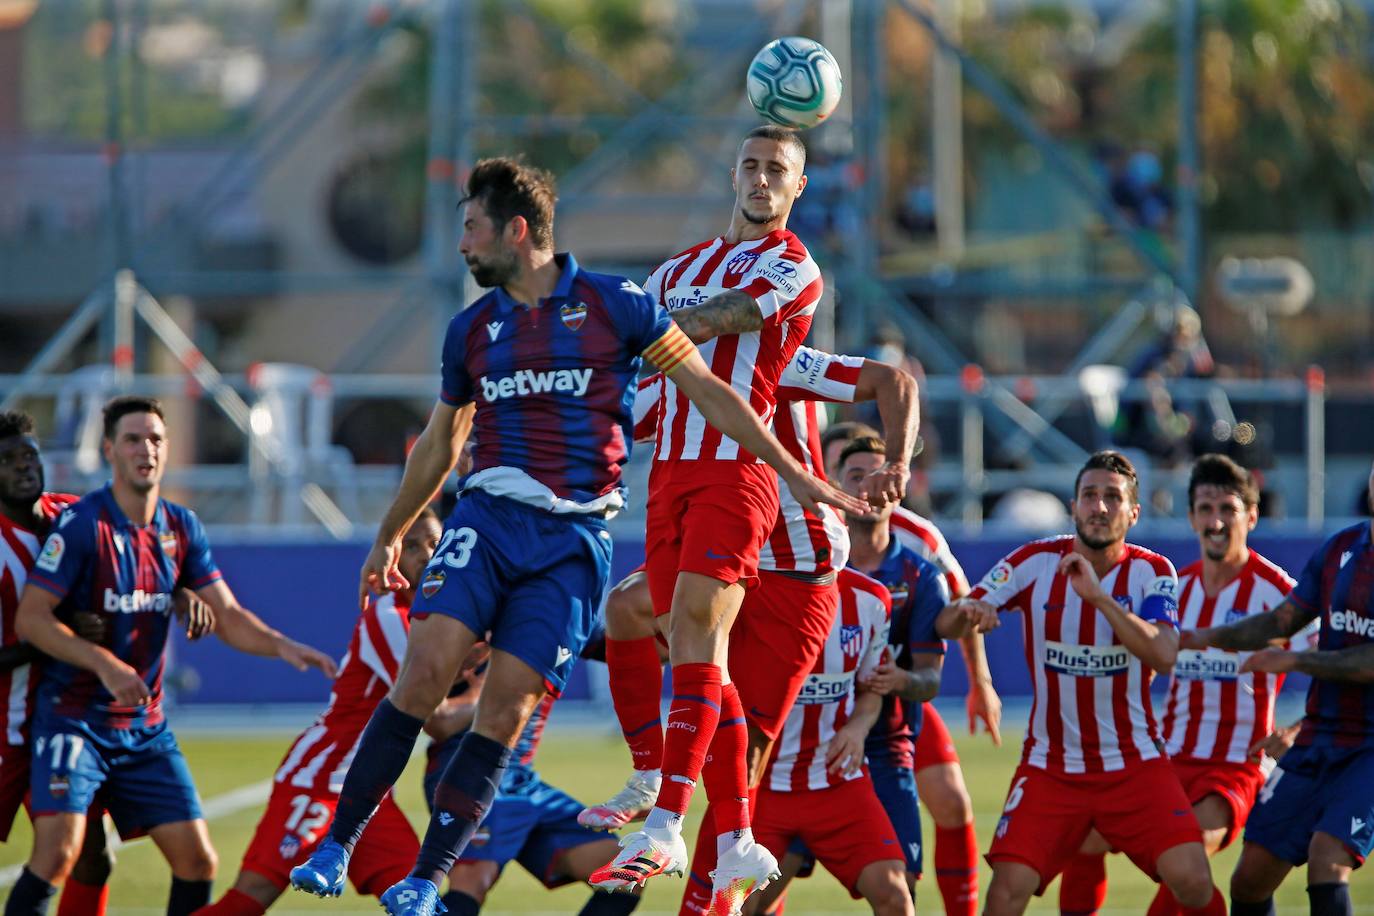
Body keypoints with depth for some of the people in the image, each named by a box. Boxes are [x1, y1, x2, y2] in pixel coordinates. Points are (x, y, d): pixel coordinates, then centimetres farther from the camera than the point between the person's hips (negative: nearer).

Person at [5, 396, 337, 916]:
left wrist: (281, 646, -9)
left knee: (197, 860, -1)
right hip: (74, 716, -6)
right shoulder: (82, 523, -11)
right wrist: (104, 663, -25)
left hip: (146, 727, 6)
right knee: (58, 852, -21)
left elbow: (227, 617, 9)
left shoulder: (181, 529, 7)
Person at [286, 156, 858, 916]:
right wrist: (389, 536, 32)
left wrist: (790, 471, 4)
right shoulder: (471, 330, 11)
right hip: (488, 518, 2)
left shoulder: (613, 306, 0)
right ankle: (336, 846, -11)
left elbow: (704, 388, 6)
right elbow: (439, 442, 25)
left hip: (573, 537, -2)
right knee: (424, 671, -16)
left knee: (507, 706, -8)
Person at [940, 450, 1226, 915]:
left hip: (1134, 765, 0)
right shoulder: (1037, 561, -3)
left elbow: (1164, 655, -22)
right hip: (1050, 767, 0)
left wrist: (1097, 594, -31)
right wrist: (968, 612, -30)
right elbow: (945, 620, -6)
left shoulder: (1151, 572, -5)